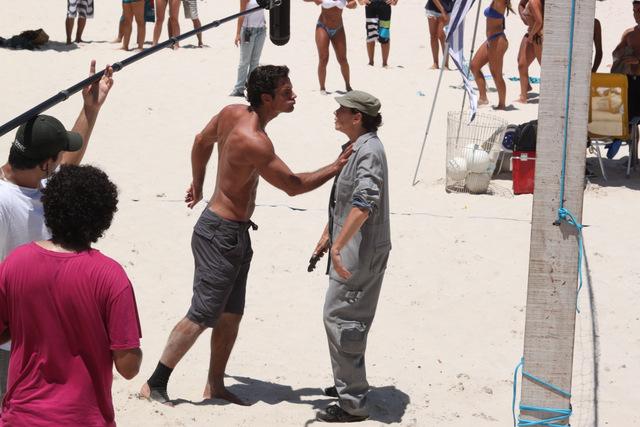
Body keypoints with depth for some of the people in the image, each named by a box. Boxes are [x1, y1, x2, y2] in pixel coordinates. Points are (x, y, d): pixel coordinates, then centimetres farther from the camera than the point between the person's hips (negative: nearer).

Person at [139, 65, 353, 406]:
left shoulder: (232, 113, 0)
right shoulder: (254, 143, -27)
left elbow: (202, 141, 18)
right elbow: (293, 186, -17)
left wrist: (197, 184, 32)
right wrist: (337, 167, -9)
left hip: (235, 234, 10)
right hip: (221, 234, -10)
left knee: (231, 314, 14)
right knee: (202, 315, -5)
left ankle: (215, 386, 23)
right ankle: (154, 385, 3)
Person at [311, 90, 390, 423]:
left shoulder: (369, 151, -20)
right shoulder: (354, 148, 13)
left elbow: (364, 203, -31)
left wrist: (338, 246, -33)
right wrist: (327, 236, 27)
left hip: (361, 250, -10)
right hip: (351, 247, 10)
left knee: (339, 317, -8)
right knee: (349, 317, 20)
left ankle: (353, 404, -4)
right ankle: (348, 384, 34)